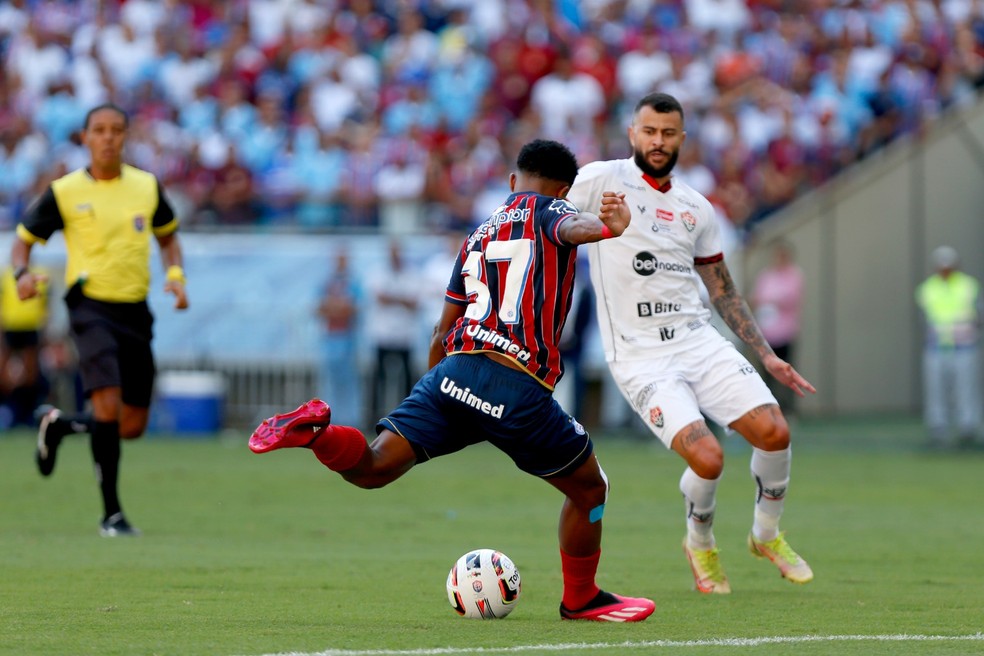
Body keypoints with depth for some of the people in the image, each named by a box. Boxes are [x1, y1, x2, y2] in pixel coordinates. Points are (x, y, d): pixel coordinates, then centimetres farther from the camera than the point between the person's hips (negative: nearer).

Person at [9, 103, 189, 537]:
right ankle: (111, 513, -12)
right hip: (91, 306, -4)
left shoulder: (147, 187, 8)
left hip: (135, 311, 4)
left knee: (132, 428, 6)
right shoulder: (64, 192, -1)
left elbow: (167, 235, 24)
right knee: (108, 406, -23)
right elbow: (23, 240, 6)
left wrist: (175, 275, 5)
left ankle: (59, 425, 36)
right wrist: (23, 273, -16)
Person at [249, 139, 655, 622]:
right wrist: (607, 227, -39)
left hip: (455, 368, 5)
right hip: (519, 389, -5)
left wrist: (438, 388, 44)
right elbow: (570, 227, -18)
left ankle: (314, 431, -31)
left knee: (372, 468, -3)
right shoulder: (547, 210, 10)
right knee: (588, 489, 16)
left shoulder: (478, 235, 28)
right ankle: (580, 600, 29)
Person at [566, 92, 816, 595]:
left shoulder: (697, 209, 13)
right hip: (639, 358, -5)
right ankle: (700, 545, 11)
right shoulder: (600, 180, -3)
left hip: (699, 340, 5)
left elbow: (723, 292, 21)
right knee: (707, 457, -22)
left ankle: (767, 535, 15)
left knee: (774, 432, -13)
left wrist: (768, 357, 17)